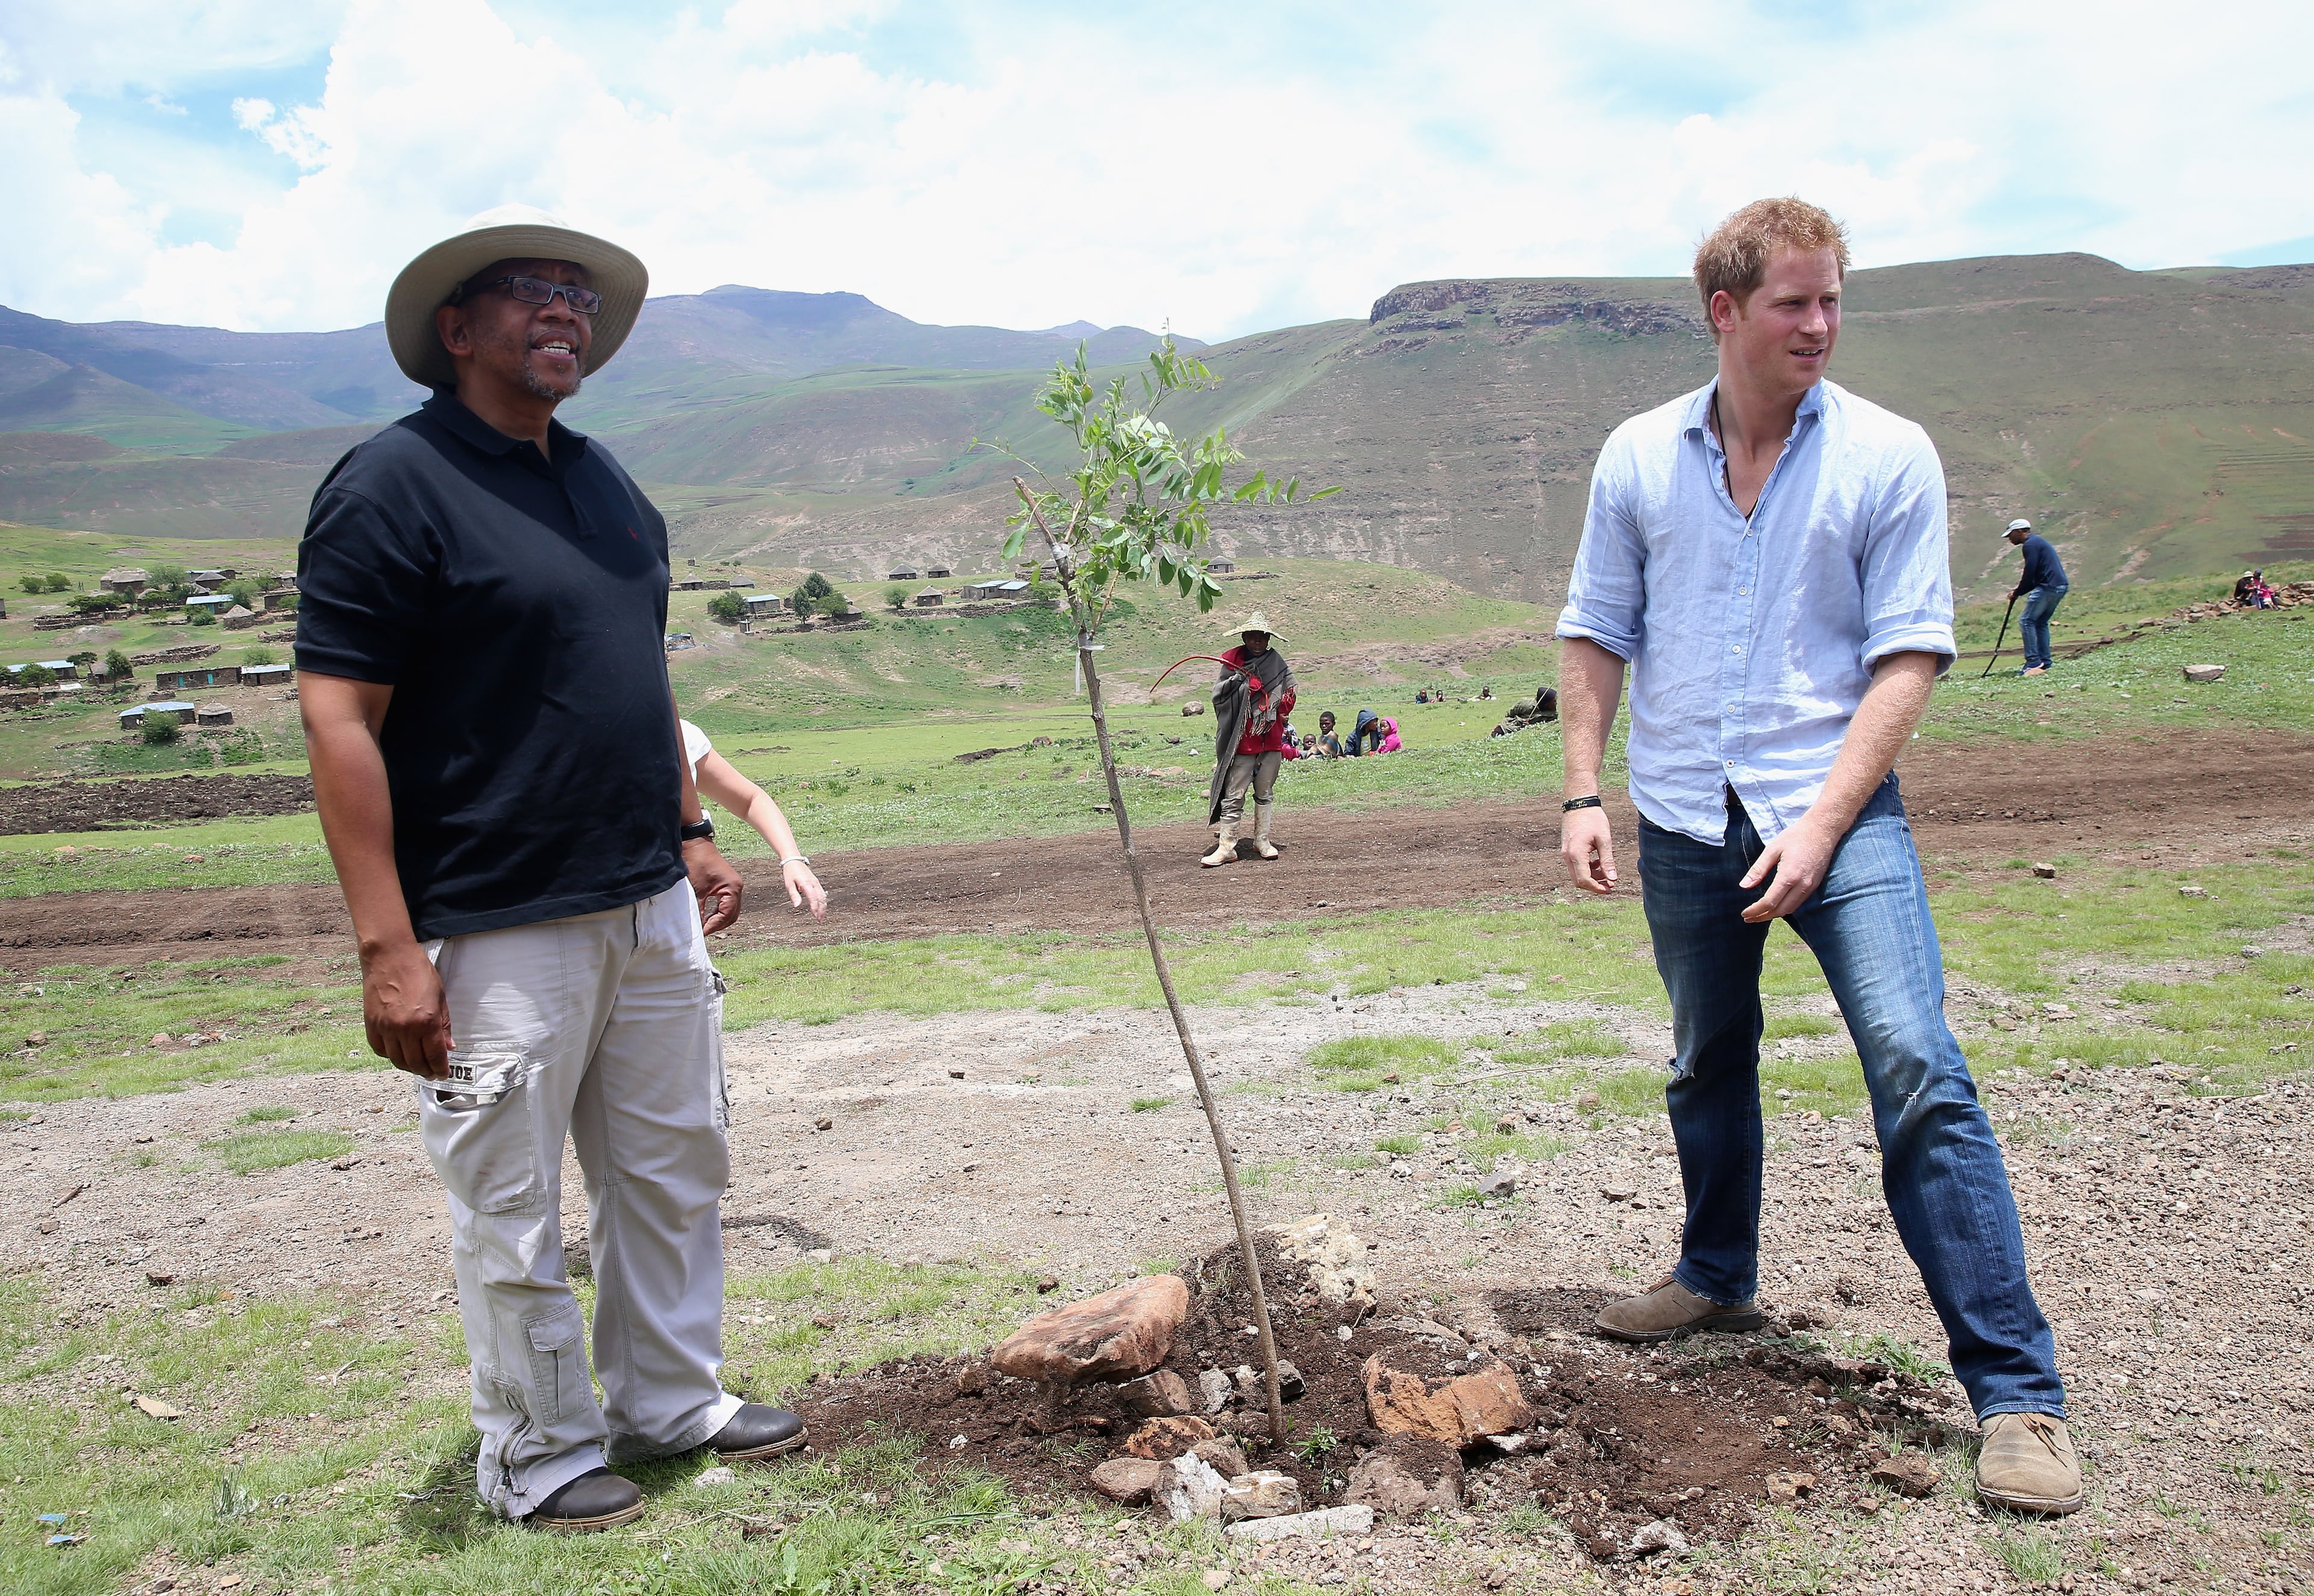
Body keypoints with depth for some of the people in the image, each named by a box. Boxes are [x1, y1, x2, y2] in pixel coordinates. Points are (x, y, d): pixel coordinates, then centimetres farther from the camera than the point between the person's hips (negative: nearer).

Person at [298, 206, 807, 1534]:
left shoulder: (605, 480, 12)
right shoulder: (393, 486, -12)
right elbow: (339, 722, -16)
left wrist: (693, 833, 17)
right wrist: (388, 945, -20)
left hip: (649, 908, 8)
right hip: (498, 929, -7)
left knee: (675, 1171, 17)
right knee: (515, 1214, 7)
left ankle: (672, 1400, 35)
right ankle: (541, 1458, 26)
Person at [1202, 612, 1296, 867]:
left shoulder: (1276, 661, 6)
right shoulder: (1233, 661, -1)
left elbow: (1290, 690, 14)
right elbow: (1217, 694, -5)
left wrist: (1279, 714, 1)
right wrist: (1237, 680, -22)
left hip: (1271, 738, 3)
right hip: (1242, 739, -3)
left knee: (1264, 792, 13)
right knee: (1234, 795, -5)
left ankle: (1262, 840, 22)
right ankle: (1226, 847, -5)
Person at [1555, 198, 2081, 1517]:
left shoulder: (1889, 456, -4)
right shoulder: (1639, 458, 4)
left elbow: (1909, 656, -7)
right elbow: (1597, 636, 10)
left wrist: (1823, 823, -16)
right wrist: (1583, 794, 1)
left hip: (1839, 810, -3)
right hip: (1684, 819, 3)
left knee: (1919, 1070, -15)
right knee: (1708, 1064, 17)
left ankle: (2019, 1393, -6)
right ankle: (1719, 1277, 41)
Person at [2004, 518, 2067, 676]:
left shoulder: (2030, 545, -9)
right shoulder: (2038, 541, 24)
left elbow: (2030, 573, -14)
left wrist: (2017, 593, -2)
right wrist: (2021, 589, 13)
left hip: (2048, 587, -10)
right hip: (2059, 587, 10)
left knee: (2026, 621, -8)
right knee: (2041, 622, 15)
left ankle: (2034, 663, -12)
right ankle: (2045, 663, 14)